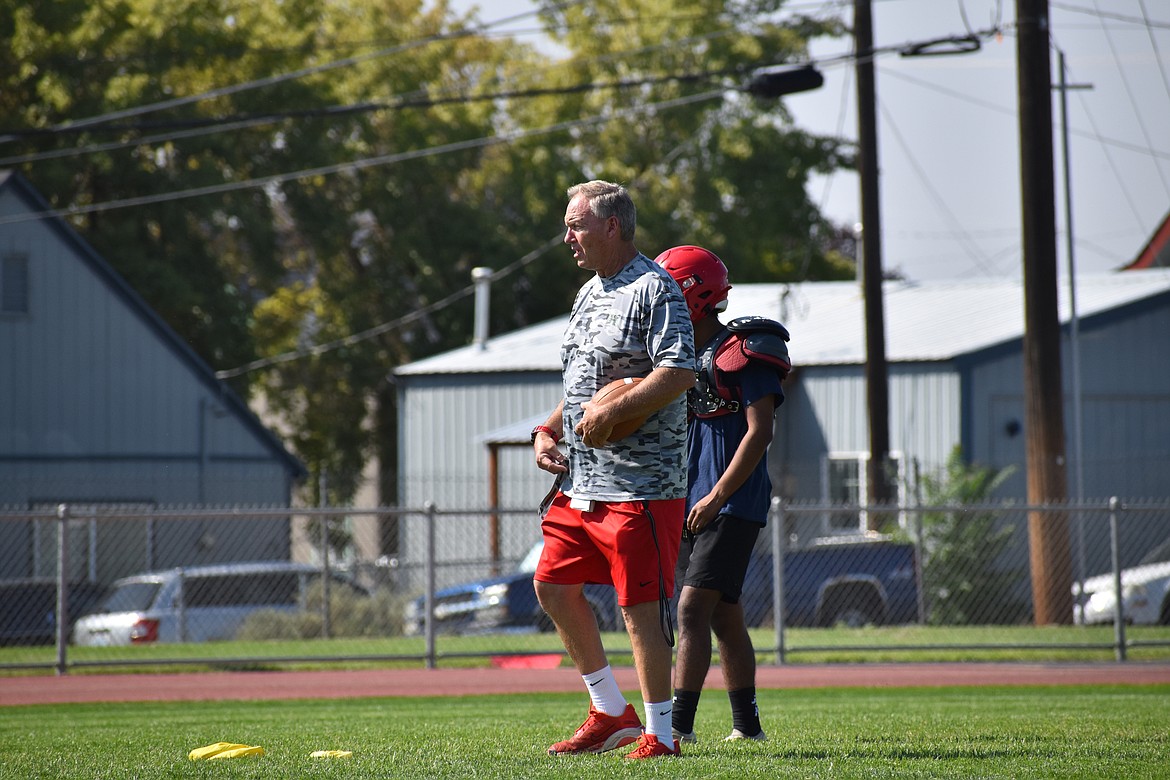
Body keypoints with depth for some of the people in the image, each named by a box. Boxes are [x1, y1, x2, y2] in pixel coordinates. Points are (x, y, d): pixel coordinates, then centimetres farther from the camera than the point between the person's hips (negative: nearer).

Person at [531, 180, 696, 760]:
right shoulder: (589, 294, 18)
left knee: (640, 603, -7)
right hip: (581, 478, 10)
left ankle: (659, 733, 2)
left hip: (639, 483, -10)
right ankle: (611, 713, 20)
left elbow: (680, 373, -21)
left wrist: (611, 412, -26)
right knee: (553, 585, 11)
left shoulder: (654, 288, -11)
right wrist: (550, 430, 12)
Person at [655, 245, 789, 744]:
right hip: (692, 505, 8)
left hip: (733, 505, -8)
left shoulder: (744, 354, -11)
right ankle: (747, 726, 19)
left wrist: (716, 497, -20)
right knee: (724, 617, 12)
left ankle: (678, 723, -19)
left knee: (693, 610, -15)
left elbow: (758, 434, -16)